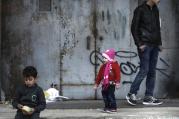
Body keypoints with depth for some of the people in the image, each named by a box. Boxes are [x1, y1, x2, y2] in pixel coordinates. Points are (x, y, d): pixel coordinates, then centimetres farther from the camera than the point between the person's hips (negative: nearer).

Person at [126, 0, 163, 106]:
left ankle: (149, 97, 8)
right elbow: (134, 28, -7)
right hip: (145, 45, -7)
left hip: (154, 45, 7)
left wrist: (159, 43, 12)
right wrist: (139, 44, -13)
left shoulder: (156, 10, 14)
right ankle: (132, 94, 2)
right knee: (144, 70, -10)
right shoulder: (140, 10, -6)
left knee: (152, 72, 4)